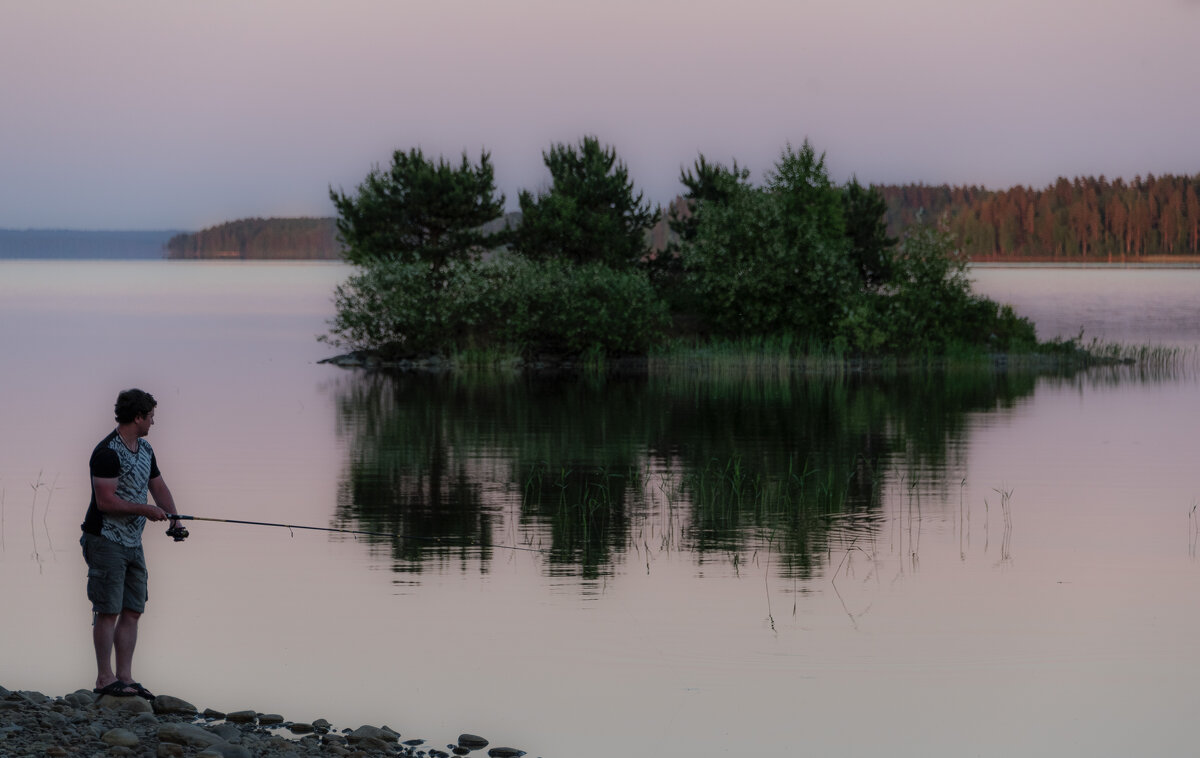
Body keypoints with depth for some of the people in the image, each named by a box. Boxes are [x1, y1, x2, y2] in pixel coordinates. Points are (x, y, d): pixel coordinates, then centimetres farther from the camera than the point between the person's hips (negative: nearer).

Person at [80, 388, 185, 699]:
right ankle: (105, 679, -2)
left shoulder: (145, 450, 12)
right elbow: (105, 501, -21)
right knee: (108, 611, -6)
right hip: (106, 540, -9)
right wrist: (146, 510, -16)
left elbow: (158, 487, 20)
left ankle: (125, 677, 10)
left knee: (132, 611, 7)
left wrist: (173, 519, 5)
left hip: (133, 542, 9)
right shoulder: (108, 452, -17)